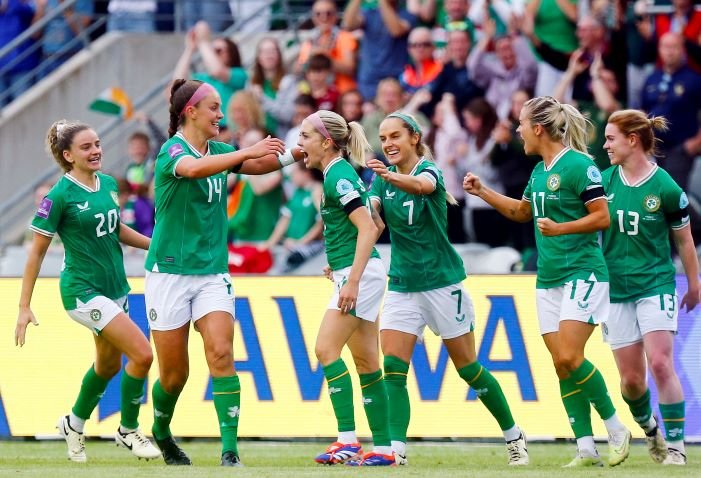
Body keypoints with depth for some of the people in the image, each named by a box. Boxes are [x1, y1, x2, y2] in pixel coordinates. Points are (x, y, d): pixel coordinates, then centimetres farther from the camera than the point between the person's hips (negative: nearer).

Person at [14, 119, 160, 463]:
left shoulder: (108, 184, 4)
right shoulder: (61, 195, -16)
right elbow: (37, 251, -11)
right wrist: (24, 307, -12)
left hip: (114, 288, 8)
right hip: (83, 290, -8)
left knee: (109, 365, 20)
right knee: (142, 354, -15)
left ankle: (74, 425, 44)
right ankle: (129, 431, 4)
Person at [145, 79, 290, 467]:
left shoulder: (219, 151, 9)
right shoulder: (173, 150, -12)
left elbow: (262, 164, -2)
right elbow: (193, 168, -35)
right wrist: (247, 152, -39)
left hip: (212, 273, 5)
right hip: (170, 272, -5)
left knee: (221, 355, -14)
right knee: (174, 373, 3)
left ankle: (230, 450, -20)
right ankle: (161, 432, 32)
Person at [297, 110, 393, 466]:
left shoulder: (338, 176, -14)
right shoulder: (338, 173, 15)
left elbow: (369, 229, -21)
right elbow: (374, 225, 23)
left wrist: (352, 280, -25)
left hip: (360, 274, -10)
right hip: (358, 273, 10)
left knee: (326, 349, -13)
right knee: (366, 362, 8)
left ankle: (348, 440, -17)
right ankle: (383, 448, 8)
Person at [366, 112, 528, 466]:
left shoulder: (429, 170, -11)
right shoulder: (382, 177, 5)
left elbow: (422, 185, -36)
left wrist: (391, 176, -57)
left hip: (442, 283, -5)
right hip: (402, 286, 5)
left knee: (468, 369, 4)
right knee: (392, 369, -11)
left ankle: (514, 437, 19)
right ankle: (396, 450, -14)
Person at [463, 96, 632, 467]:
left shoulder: (578, 165, -12)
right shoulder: (539, 171, 14)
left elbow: (602, 216, -14)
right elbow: (522, 211, 32)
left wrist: (561, 228, -22)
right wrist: (481, 192, 25)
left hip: (582, 273, -8)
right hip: (548, 279, 8)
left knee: (569, 358, -18)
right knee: (562, 366, 1)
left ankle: (615, 429, -3)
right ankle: (586, 449, 1)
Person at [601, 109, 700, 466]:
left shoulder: (666, 188, -9)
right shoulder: (605, 181, 1)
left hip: (655, 284, -4)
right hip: (616, 288, 4)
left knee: (660, 364, -17)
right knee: (631, 378, 4)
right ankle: (649, 429, 32)